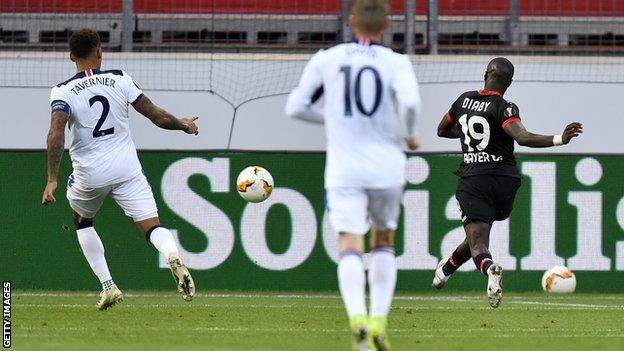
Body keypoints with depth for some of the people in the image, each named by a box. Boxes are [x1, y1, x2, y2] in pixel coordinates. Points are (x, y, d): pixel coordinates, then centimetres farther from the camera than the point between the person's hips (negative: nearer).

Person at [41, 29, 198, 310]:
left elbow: (56, 134, -19)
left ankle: (108, 286, 18)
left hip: (89, 173, 0)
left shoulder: (62, 92, -4)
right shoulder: (119, 79, 1)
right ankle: (173, 256, -37)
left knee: (82, 221, 27)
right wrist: (184, 126, 22)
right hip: (127, 168, 0)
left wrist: (52, 180, -19)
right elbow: (157, 116, 2)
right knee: (151, 226, -1)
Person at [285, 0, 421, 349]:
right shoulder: (395, 62, -3)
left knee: (351, 245, -8)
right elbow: (410, 102, -21)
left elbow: (295, 107, 8)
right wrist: (409, 135, -1)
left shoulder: (326, 60, 4)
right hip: (387, 167, 0)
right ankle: (379, 319, 7)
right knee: (384, 242, 20)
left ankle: (358, 316, -34)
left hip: (344, 170, 0)